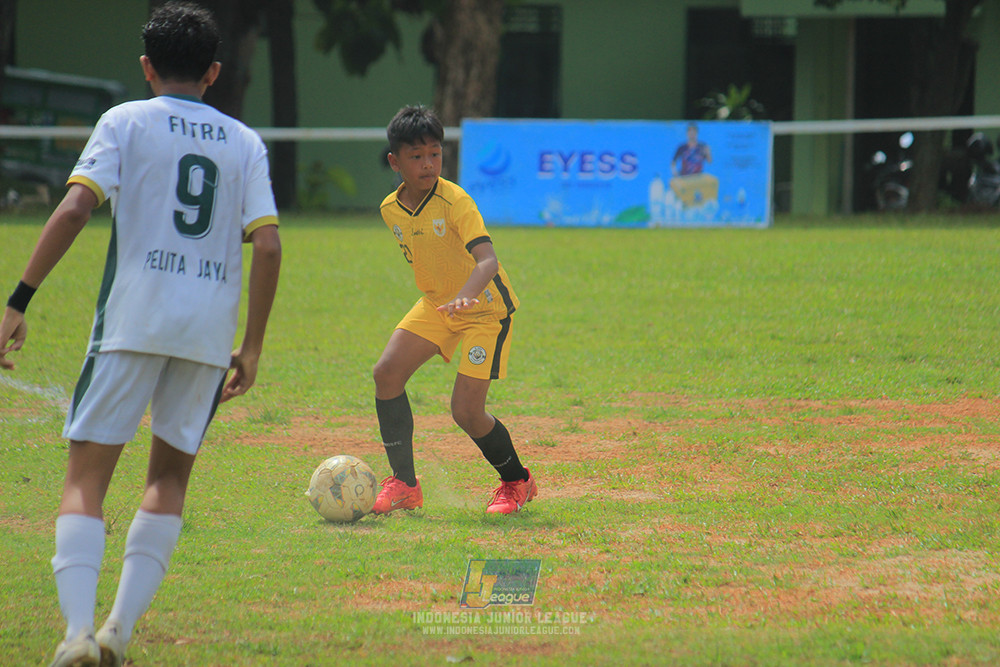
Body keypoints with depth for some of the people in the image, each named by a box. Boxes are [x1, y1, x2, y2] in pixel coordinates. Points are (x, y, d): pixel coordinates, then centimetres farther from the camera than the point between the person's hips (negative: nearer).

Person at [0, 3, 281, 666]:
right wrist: (252, 348, 10)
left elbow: (75, 209, -9)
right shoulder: (245, 143, 13)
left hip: (132, 319, -3)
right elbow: (268, 245, 3)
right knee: (170, 475, 18)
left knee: (87, 477, 0)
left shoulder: (126, 121, 5)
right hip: (210, 328, 3)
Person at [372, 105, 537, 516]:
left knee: (466, 412, -13)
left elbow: (487, 259, -37)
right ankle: (403, 485, 0)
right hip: (436, 304, 6)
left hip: (486, 308, -6)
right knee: (387, 373, -11)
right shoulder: (391, 210, -4)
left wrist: (464, 296, -54)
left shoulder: (455, 202, -25)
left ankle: (517, 481, 14)